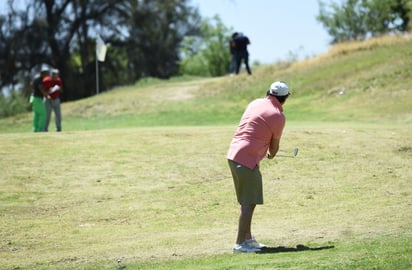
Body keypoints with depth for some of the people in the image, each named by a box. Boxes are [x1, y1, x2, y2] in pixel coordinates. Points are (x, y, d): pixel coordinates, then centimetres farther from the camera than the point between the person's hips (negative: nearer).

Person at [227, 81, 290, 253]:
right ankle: (240, 244, -6)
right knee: (249, 203, -4)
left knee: (247, 201, 18)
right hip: (248, 159, -8)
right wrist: (271, 155, 24)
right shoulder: (278, 116, -8)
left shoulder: (255, 103, 12)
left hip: (233, 154, 8)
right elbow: (274, 145, 2)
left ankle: (247, 238, 25)